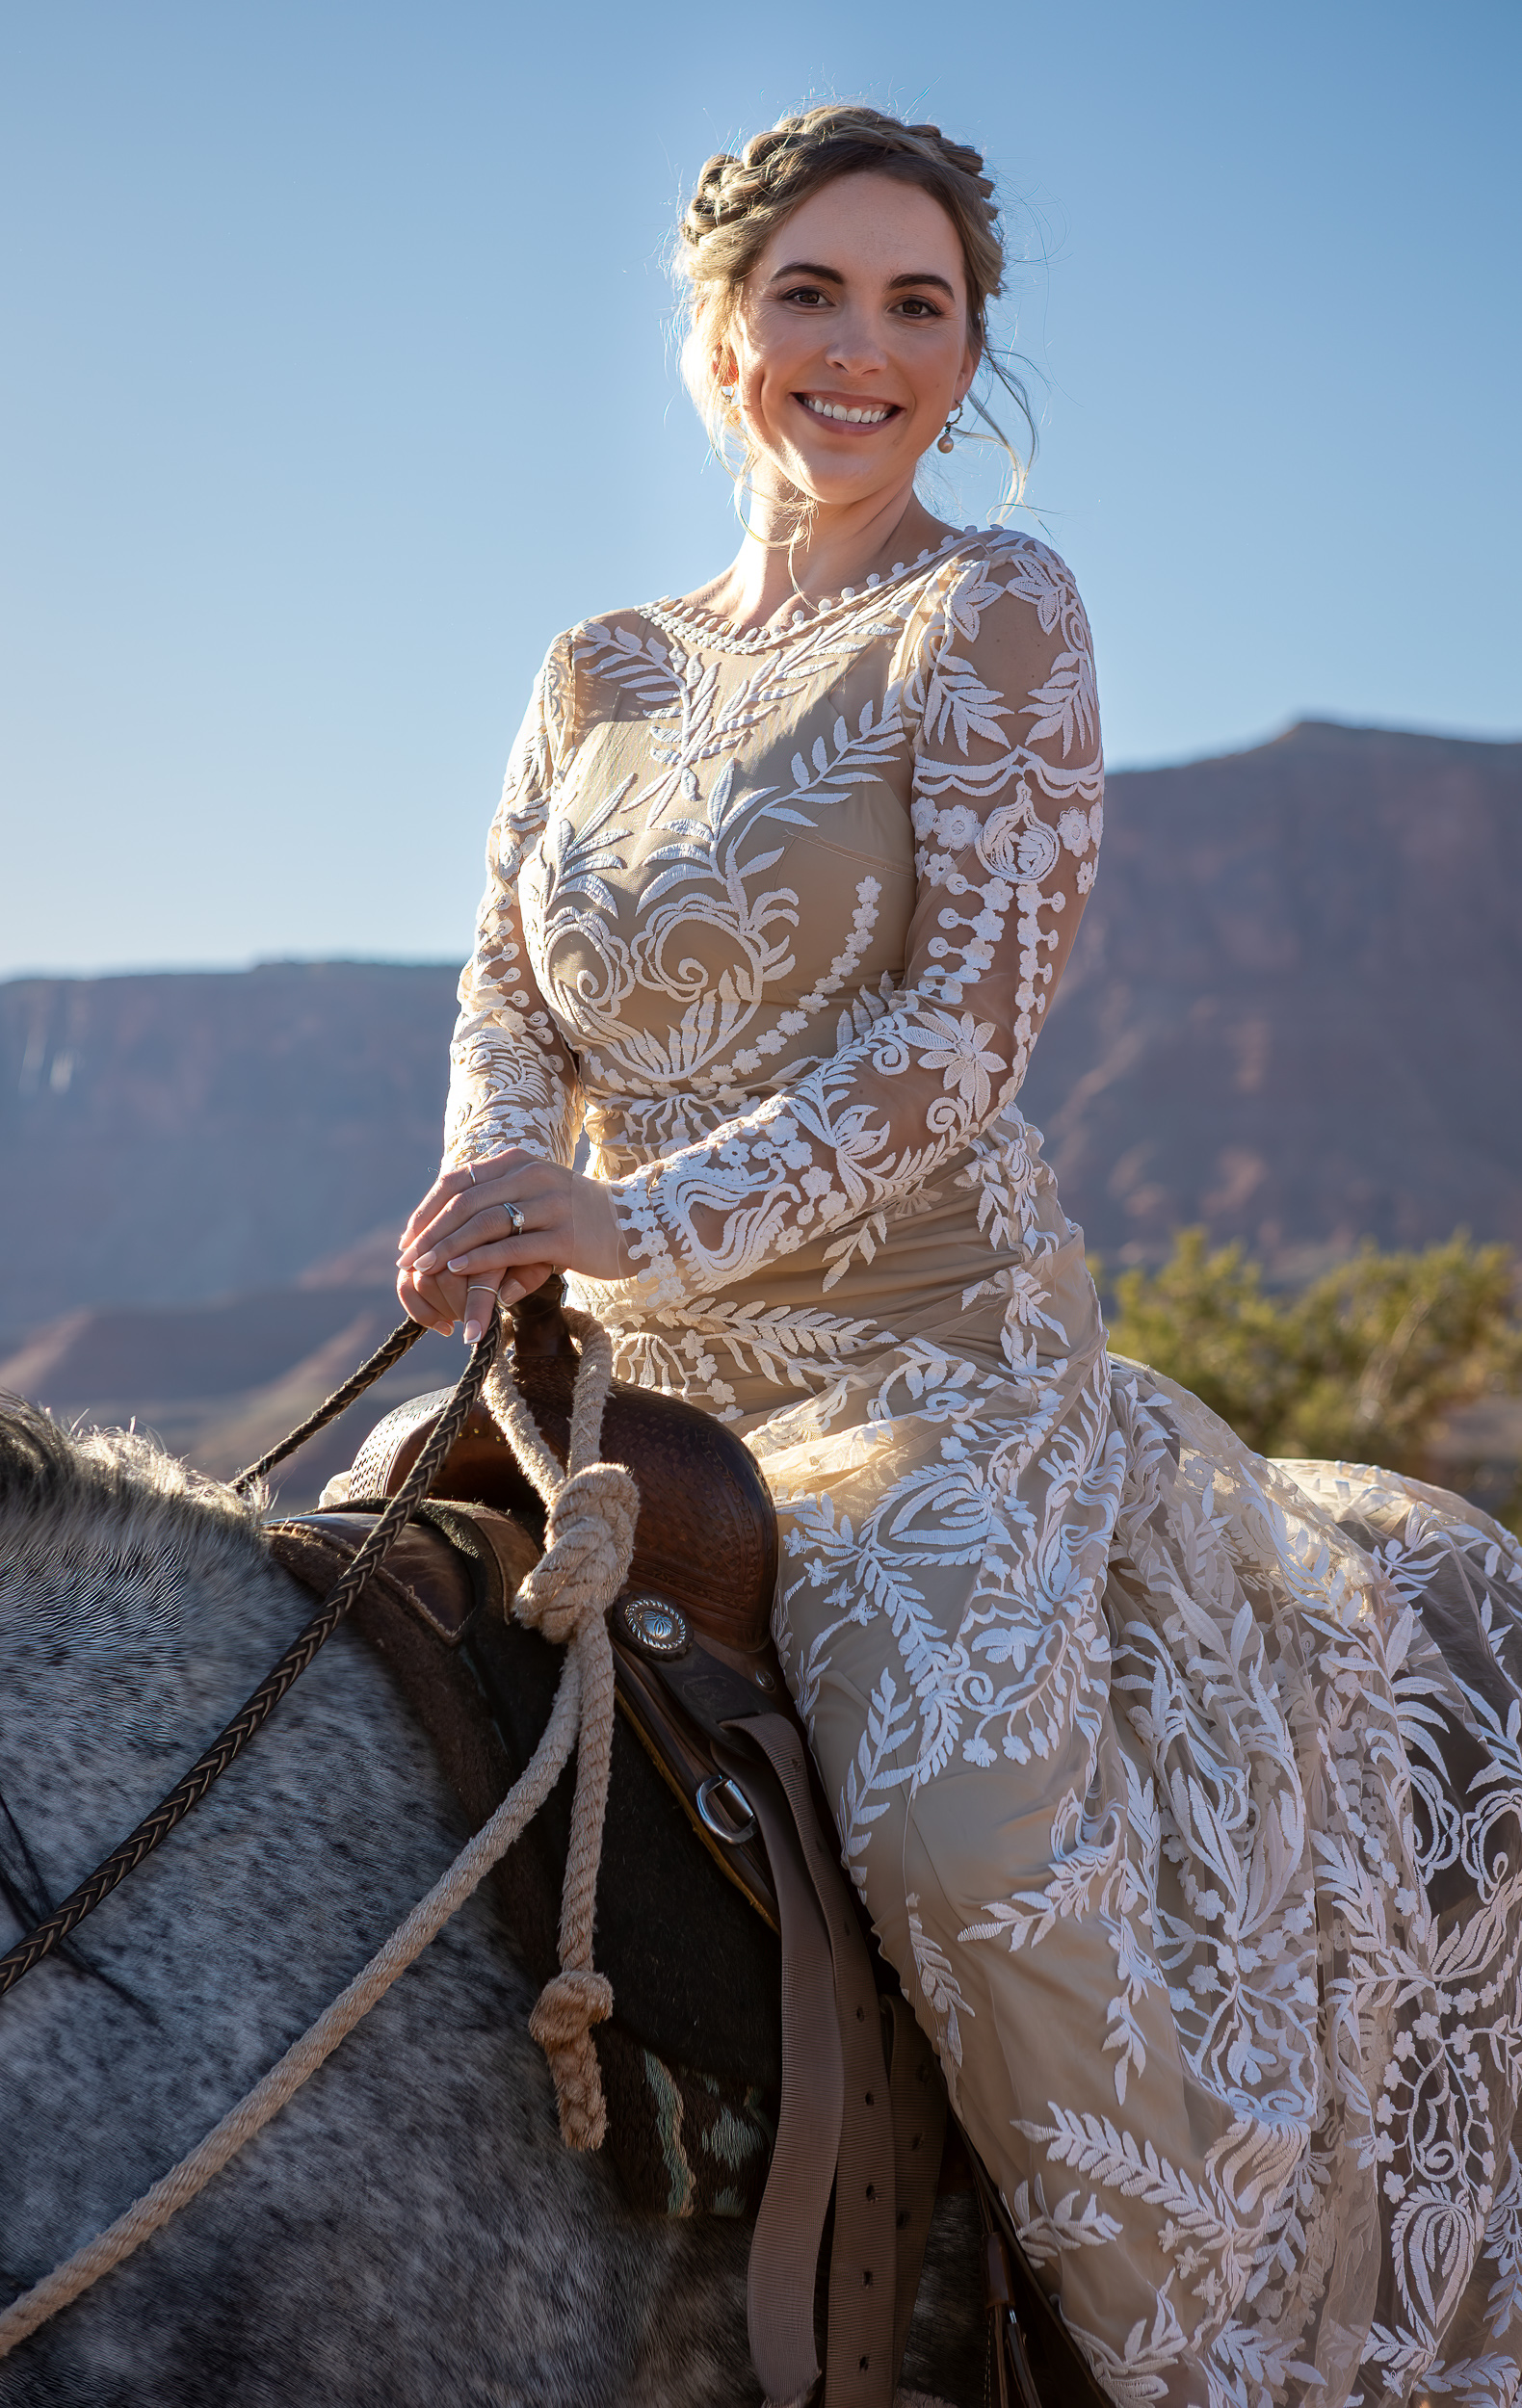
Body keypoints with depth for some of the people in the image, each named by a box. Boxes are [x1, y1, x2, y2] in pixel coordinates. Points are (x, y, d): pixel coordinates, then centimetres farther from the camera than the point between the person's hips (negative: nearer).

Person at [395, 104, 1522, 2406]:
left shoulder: (990, 610, -3)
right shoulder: (599, 677, 13)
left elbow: (967, 1027, -12)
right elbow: (509, 1004, 8)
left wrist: (646, 1221, -23)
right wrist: (496, 1194, -15)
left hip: (934, 1364, -6)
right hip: (638, 1388, 6)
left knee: (972, 1821, -29)